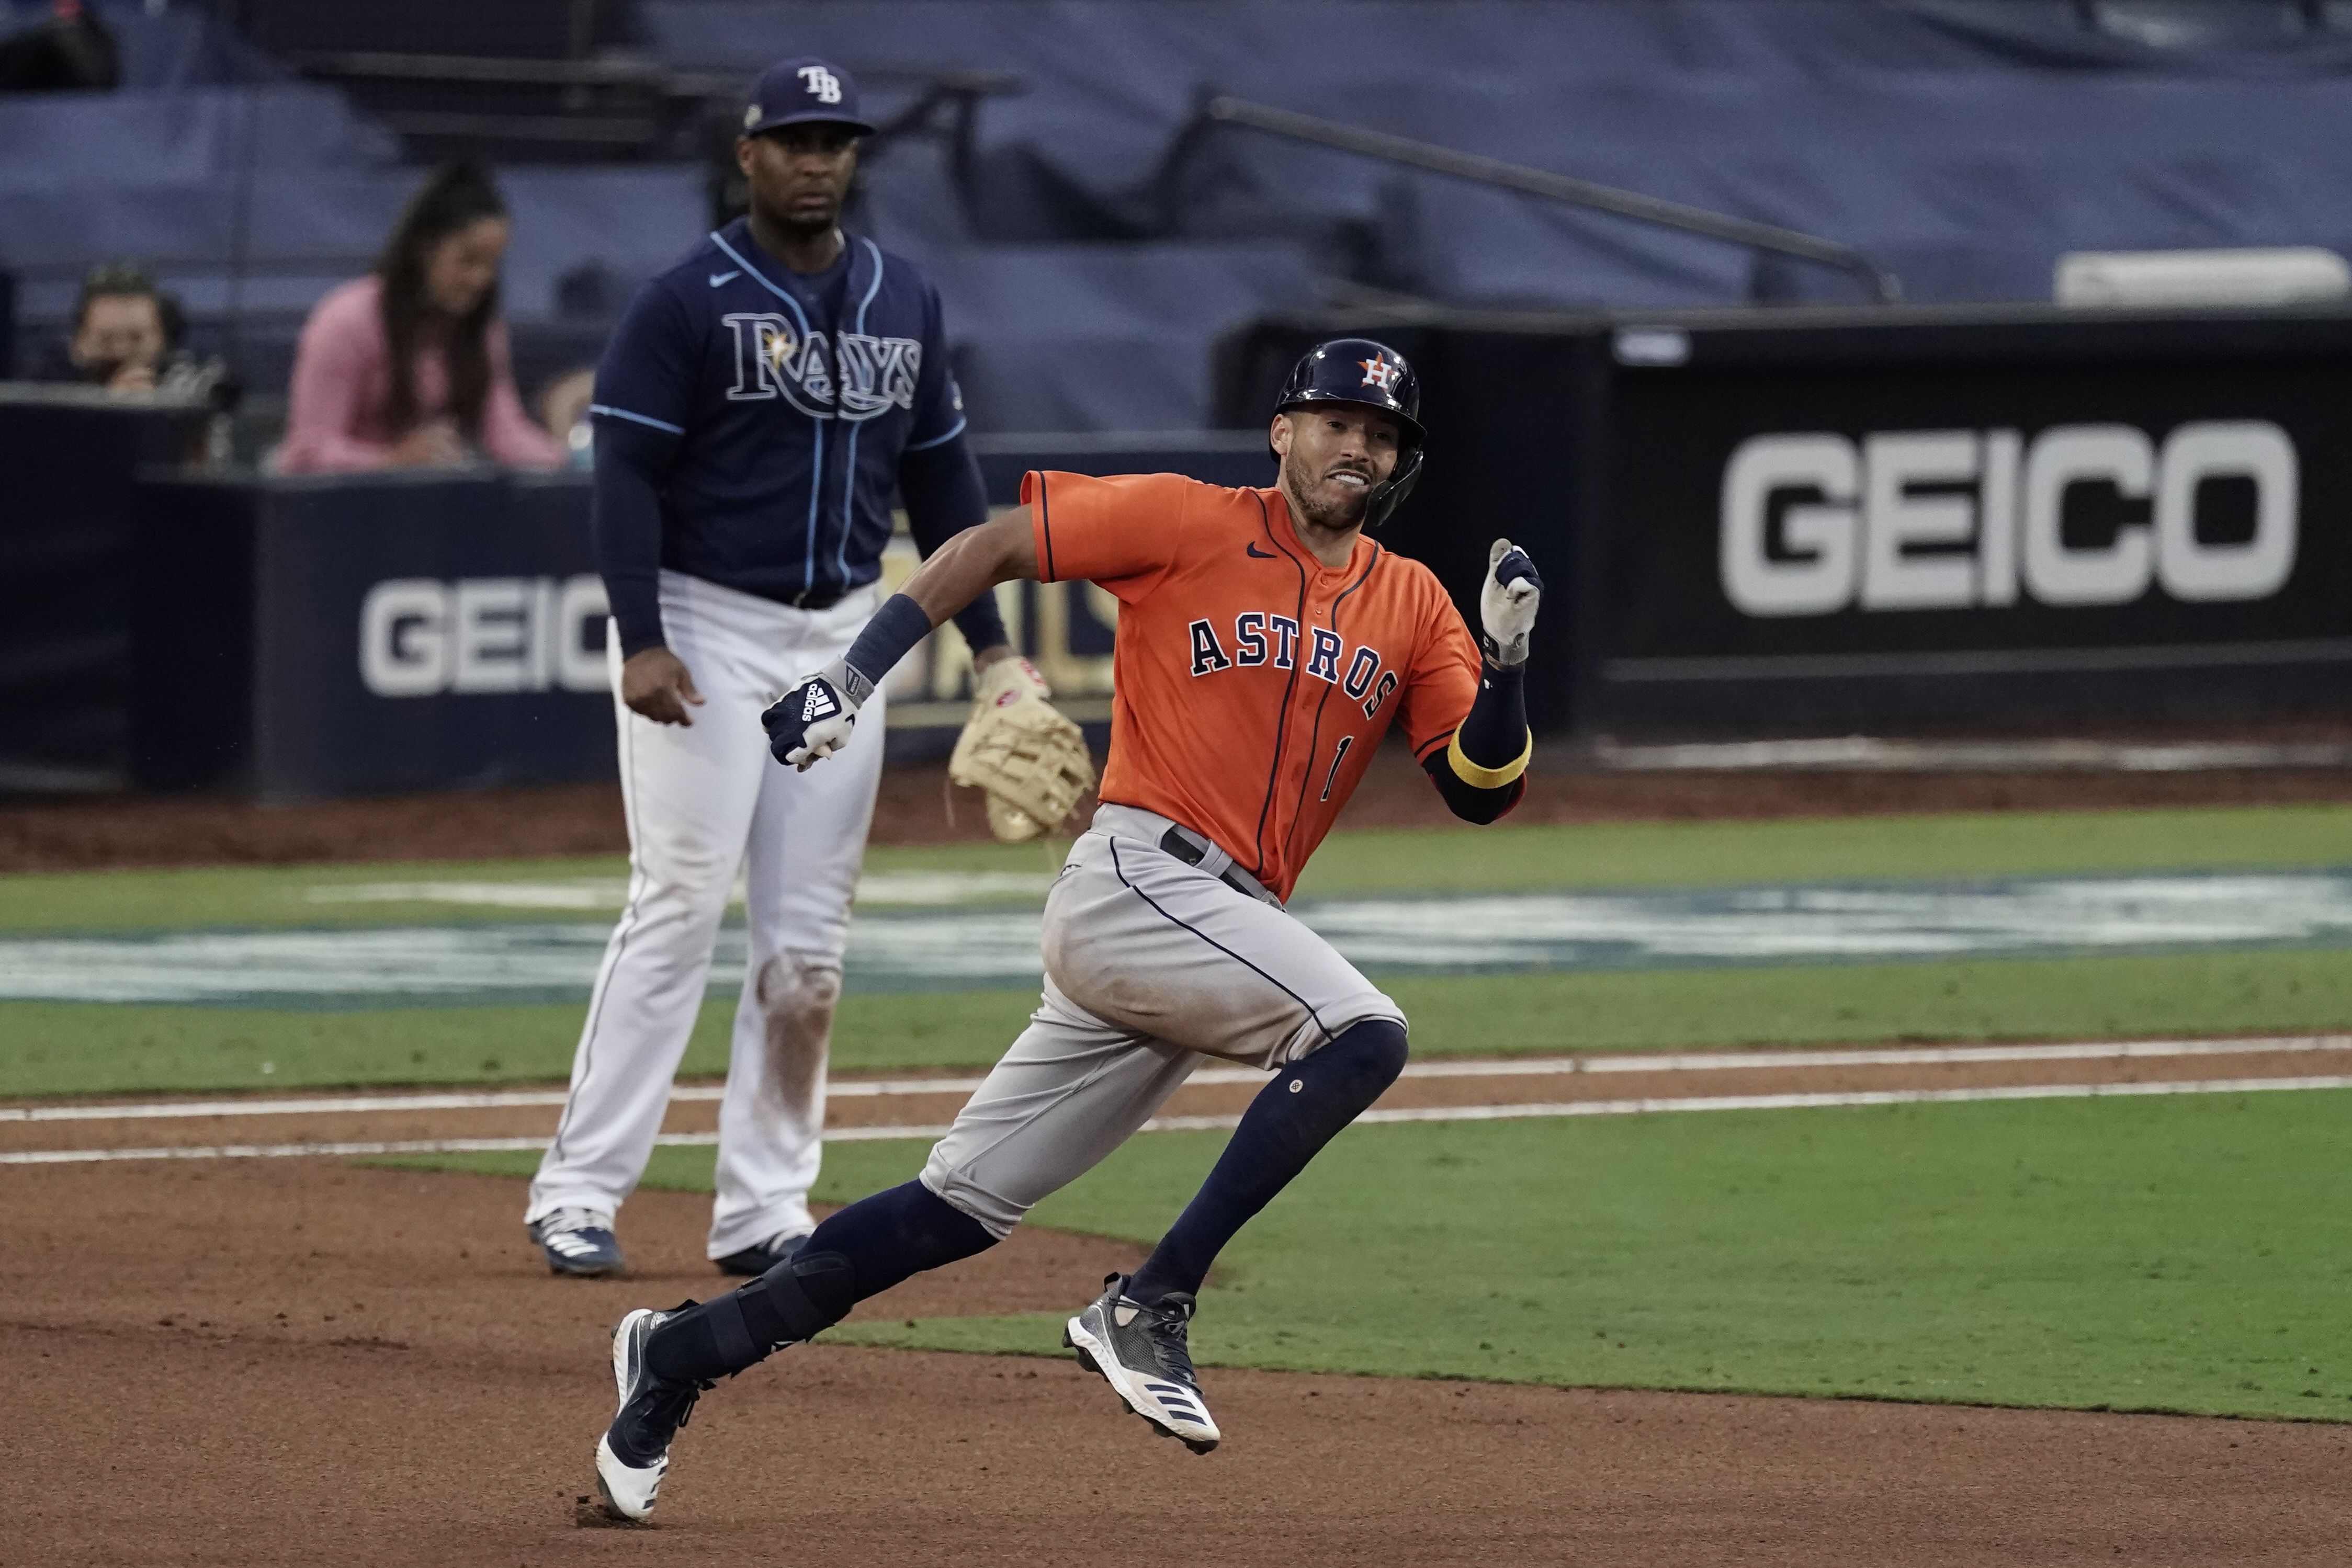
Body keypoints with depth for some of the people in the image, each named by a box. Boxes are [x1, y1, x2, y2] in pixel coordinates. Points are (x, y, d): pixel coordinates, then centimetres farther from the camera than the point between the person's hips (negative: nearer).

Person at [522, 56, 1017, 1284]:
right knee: (680, 907, -11)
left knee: (809, 938, 4)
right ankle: (577, 1192, -7)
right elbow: (626, 475, -11)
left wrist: (987, 638, 10)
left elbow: (940, 477, 16)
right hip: (706, 631, -6)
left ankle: (764, 1211, 8)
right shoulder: (685, 303, -7)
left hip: (843, 637, 6)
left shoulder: (904, 303, 10)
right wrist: (640, 643, -21)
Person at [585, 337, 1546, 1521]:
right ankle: (1148, 1308, -24)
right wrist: (853, 677, -6)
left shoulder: (1412, 605, 15)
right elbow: (989, 547, 3)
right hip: (1134, 881, -6)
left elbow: (1482, 791, 10)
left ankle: (681, 1354, 14)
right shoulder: (1190, 523, 0)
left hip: (1230, 927, 6)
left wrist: (1508, 657, -7)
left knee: (963, 1208, 6)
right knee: (1363, 1033, -26)